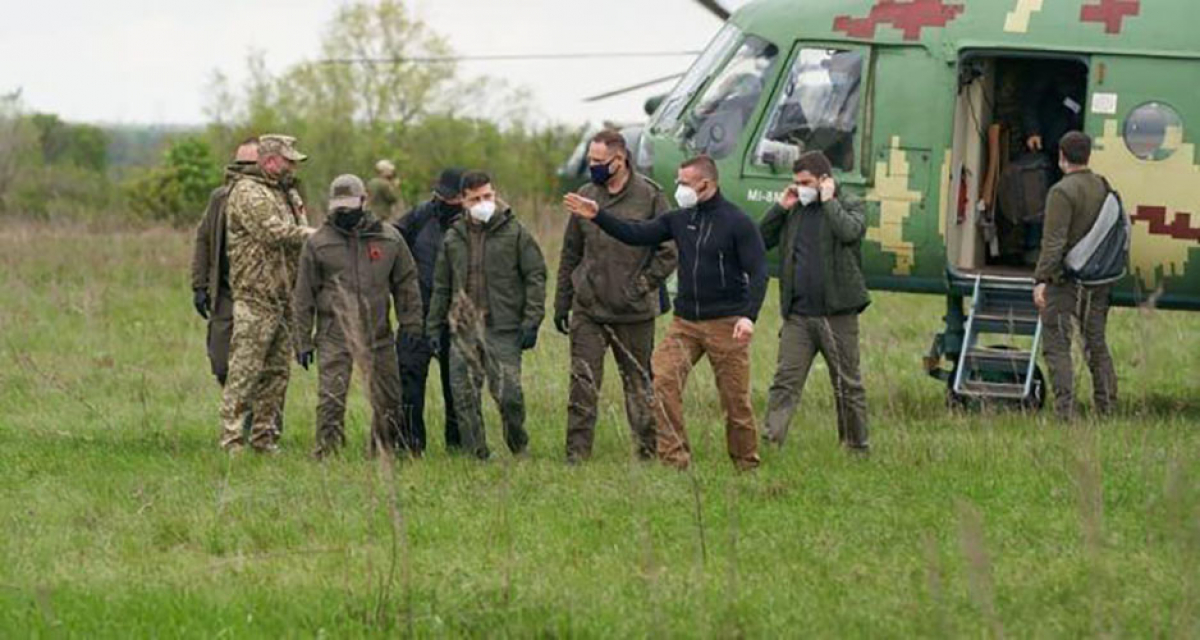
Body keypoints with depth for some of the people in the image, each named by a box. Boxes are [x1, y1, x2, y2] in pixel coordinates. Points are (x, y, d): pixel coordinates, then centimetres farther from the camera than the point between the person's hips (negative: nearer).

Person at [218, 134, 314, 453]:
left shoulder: (288, 195, 19)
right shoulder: (248, 193, -9)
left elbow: (300, 233, 17)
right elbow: (276, 234, -19)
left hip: (283, 298, 9)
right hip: (255, 298, -9)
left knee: (276, 373, 10)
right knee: (244, 370, -10)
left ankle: (264, 436, 16)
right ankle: (231, 441, -10)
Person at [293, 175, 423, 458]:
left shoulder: (389, 238, 6)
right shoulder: (318, 243, 1)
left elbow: (406, 283, 14)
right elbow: (303, 297, 5)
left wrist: (410, 321, 6)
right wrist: (303, 341, 3)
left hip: (378, 333, 2)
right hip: (334, 335, -2)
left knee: (388, 398, 10)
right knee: (331, 397, -9)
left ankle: (387, 450, 25)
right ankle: (327, 452, -4)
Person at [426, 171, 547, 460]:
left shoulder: (515, 233, 2)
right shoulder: (454, 237, 12)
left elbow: (535, 277, 1)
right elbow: (441, 286, 19)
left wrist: (531, 321, -7)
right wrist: (434, 326, 13)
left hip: (503, 328, -4)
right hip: (463, 328, 4)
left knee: (508, 393, -10)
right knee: (464, 396, 0)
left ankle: (519, 450, 12)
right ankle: (476, 455, 8)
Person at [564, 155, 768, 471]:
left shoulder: (737, 223, -7)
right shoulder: (680, 219, 10)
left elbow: (758, 272, -11)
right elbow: (638, 234, 10)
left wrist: (748, 316, -23)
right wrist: (598, 216, 0)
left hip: (726, 325, -5)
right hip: (685, 322, 5)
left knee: (735, 398, 0)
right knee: (663, 378, -13)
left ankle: (746, 465, 15)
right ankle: (673, 457, -12)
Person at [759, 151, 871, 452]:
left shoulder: (850, 205, 1)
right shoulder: (795, 210, 12)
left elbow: (849, 231, -21)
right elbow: (760, 241, 8)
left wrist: (828, 200, -11)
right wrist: (780, 208, 0)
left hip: (837, 314, -3)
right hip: (797, 315, 3)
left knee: (848, 384, 7)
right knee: (785, 382, -6)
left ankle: (857, 445, 17)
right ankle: (769, 443, -11)